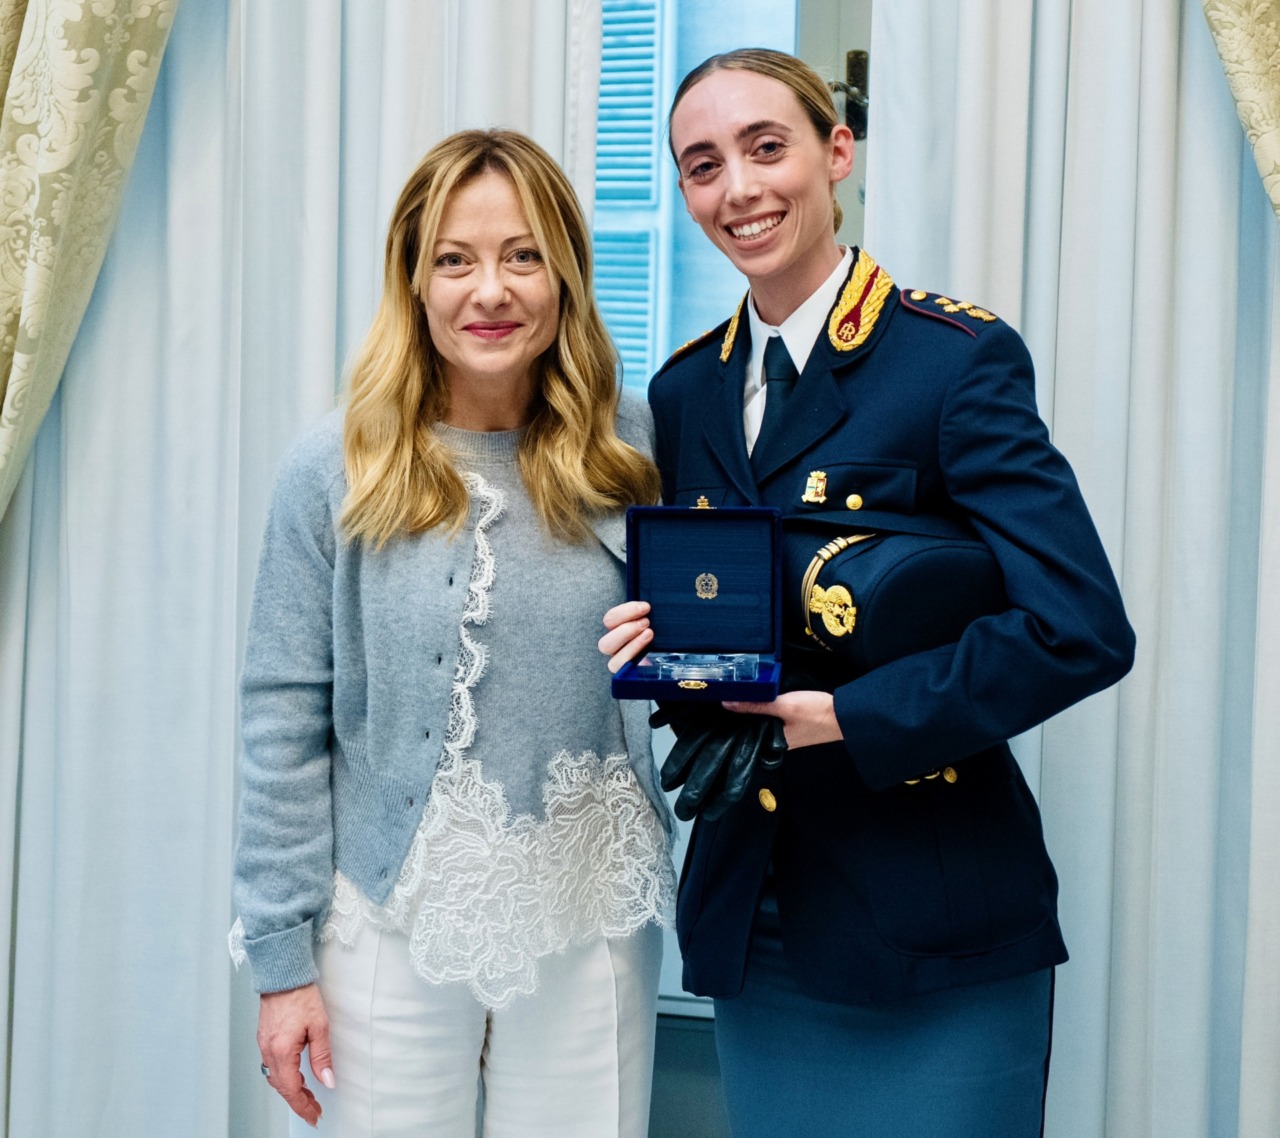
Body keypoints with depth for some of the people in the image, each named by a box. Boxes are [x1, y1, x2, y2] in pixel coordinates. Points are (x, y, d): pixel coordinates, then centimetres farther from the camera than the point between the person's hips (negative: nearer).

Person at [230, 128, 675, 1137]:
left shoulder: (628, 450, -2)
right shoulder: (336, 470, -7)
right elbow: (286, 723, -4)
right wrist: (283, 958, -4)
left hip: (589, 930, 2)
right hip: (392, 924, -1)